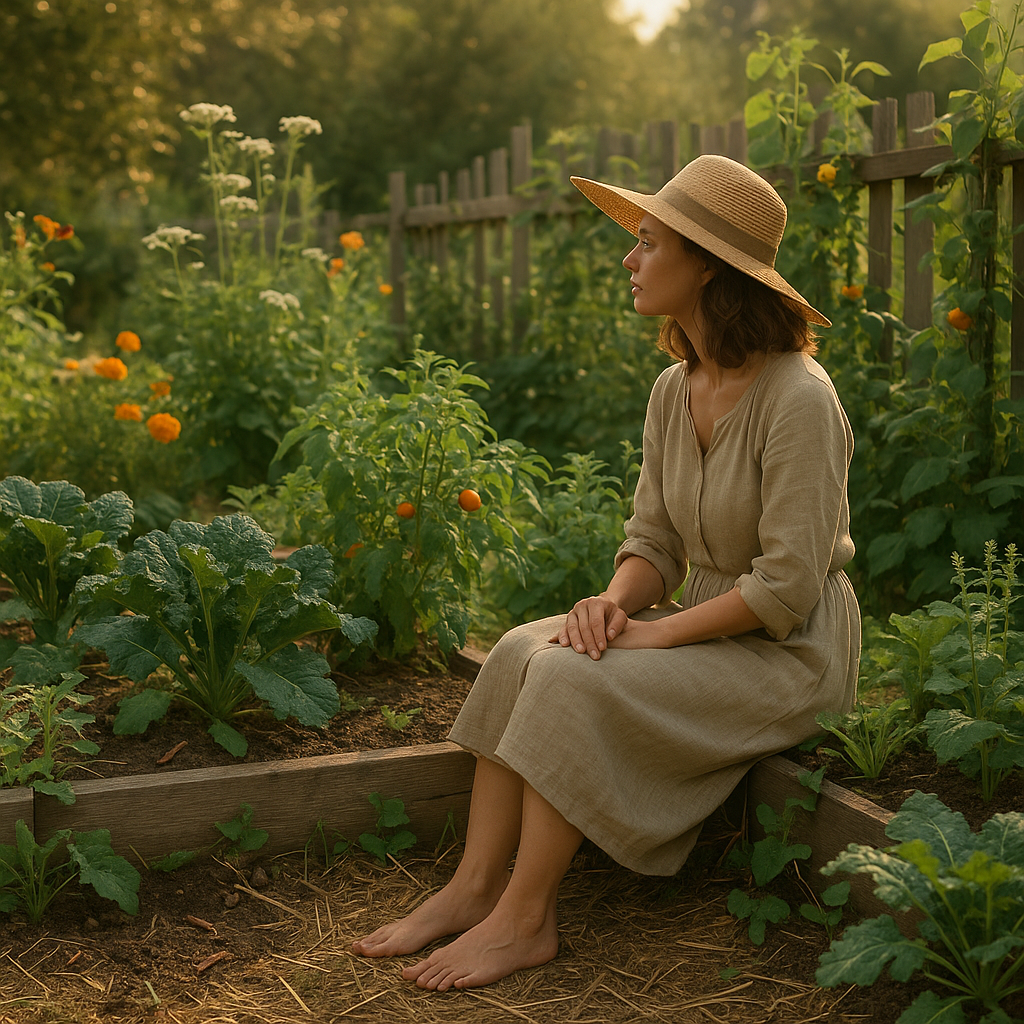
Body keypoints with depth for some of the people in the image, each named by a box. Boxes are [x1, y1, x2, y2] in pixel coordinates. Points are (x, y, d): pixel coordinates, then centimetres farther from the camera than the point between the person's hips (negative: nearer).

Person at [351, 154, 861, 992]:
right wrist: (615, 600, -14)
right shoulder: (673, 390, 4)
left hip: (790, 651, -7)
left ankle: (525, 920, -12)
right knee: (523, 652, -13)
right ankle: (475, 887, -10)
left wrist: (656, 632, -20)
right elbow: (654, 542, 8)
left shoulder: (798, 399, -21)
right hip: (707, 630, 7)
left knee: (576, 681, -25)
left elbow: (786, 587, -23)